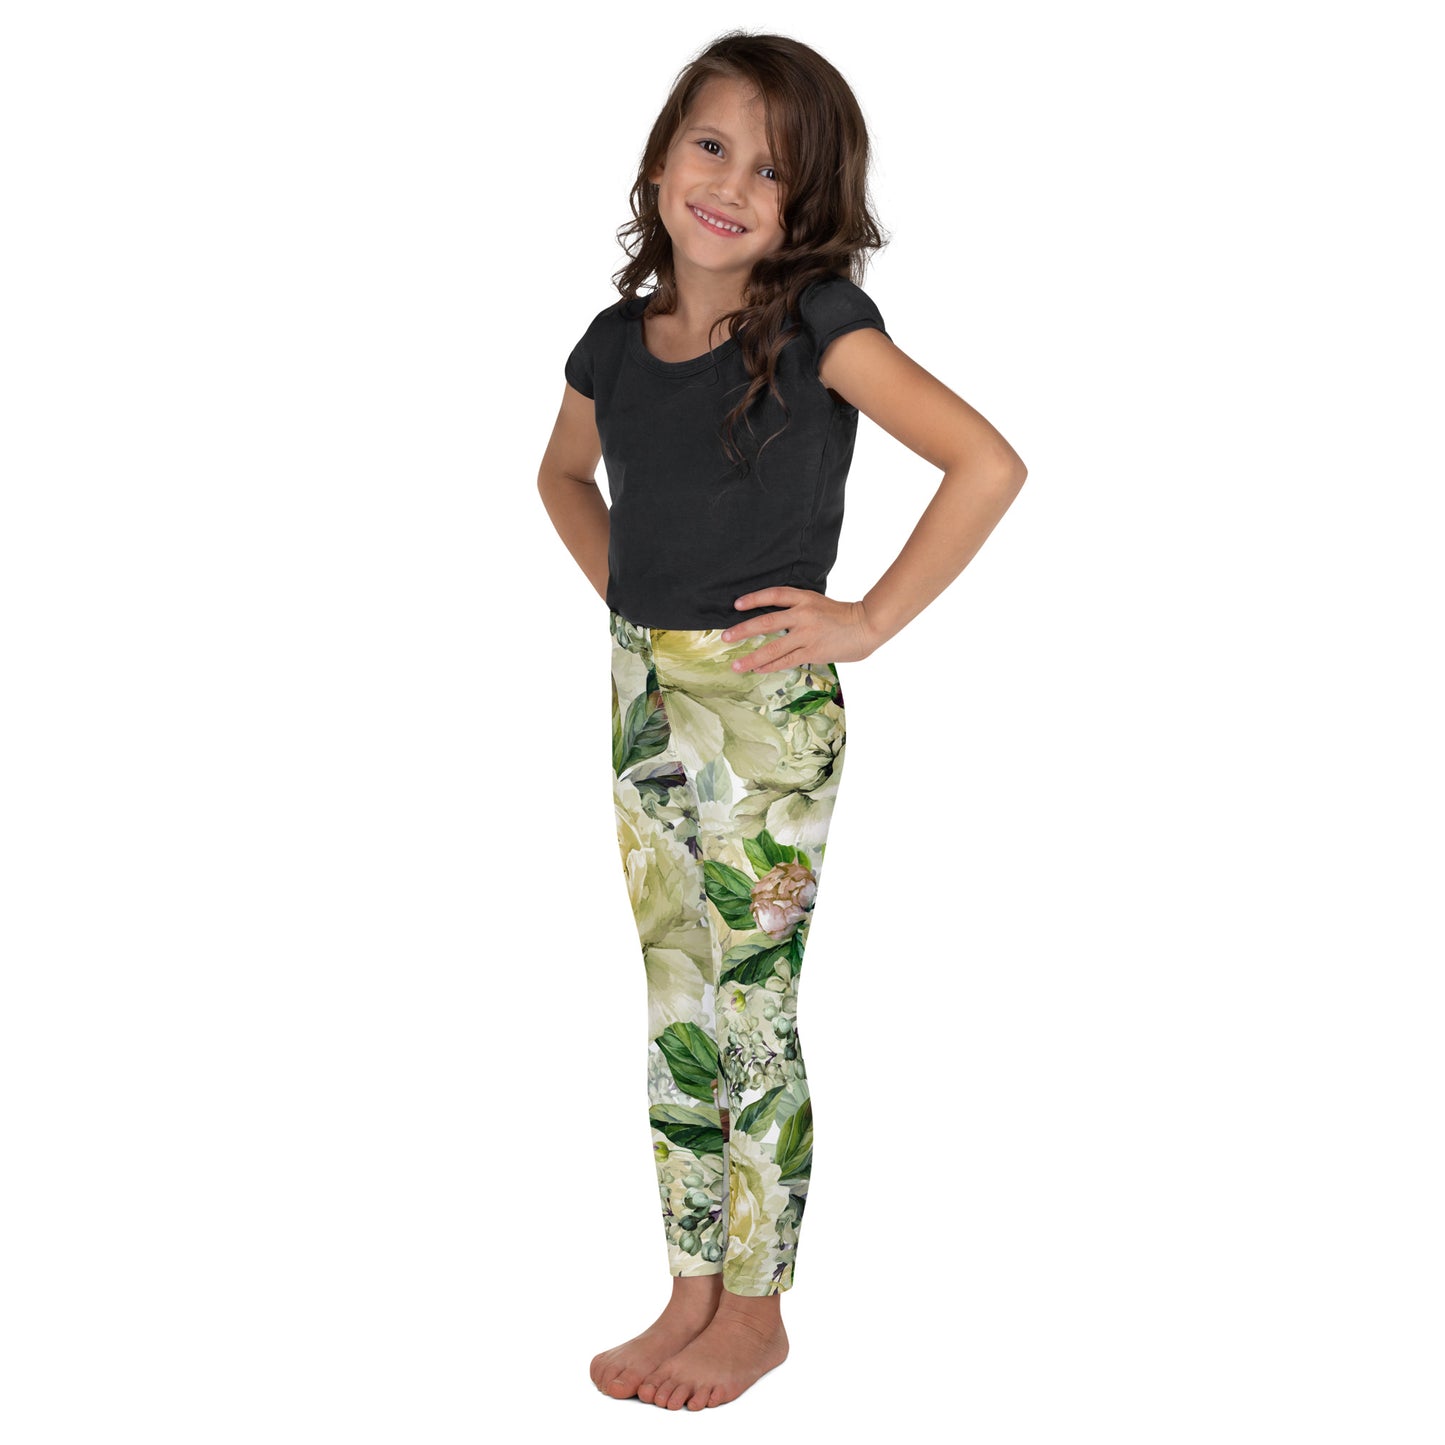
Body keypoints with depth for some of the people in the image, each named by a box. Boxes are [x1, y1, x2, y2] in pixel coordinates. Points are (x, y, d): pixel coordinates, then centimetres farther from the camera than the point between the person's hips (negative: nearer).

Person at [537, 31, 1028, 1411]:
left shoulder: (816, 322, -12)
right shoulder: (617, 340, 5)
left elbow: (988, 463, -19)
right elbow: (564, 476, 26)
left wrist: (871, 619, -16)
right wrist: (626, 590, 11)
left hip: (766, 708, -6)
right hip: (645, 699, 6)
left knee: (749, 1015, 3)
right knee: (673, 1011, 13)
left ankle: (755, 1312, 19)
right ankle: (691, 1294, 27)